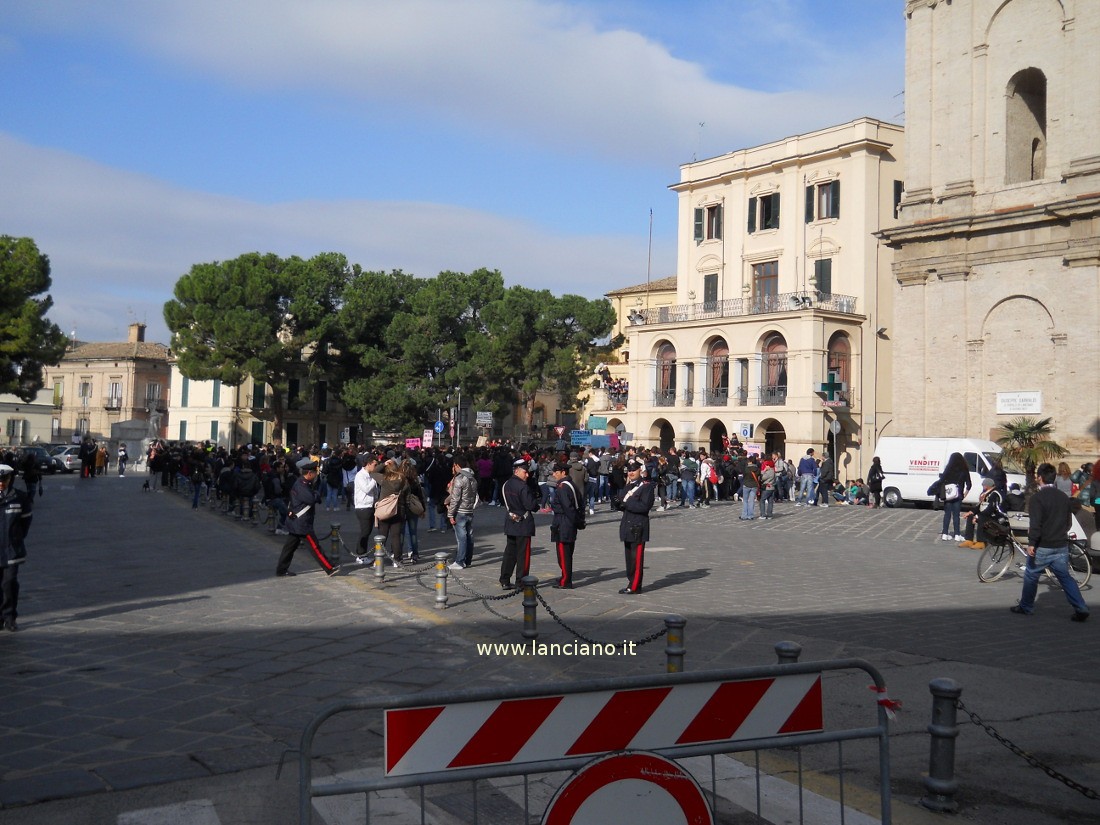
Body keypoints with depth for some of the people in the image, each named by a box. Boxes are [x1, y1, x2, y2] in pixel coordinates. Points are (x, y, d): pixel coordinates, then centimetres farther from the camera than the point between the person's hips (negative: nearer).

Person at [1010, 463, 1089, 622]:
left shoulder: (1038, 497, -14)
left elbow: (1035, 523, -22)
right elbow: (1068, 522, 17)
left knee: (1031, 576, 8)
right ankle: (1081, 609, 2)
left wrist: (1031, 543, -21)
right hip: (1061, 546, 6)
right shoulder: (1064, 497, 8)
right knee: (1065, 577, 10)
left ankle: (1025, 607, 17)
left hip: (1043, 547, -6)